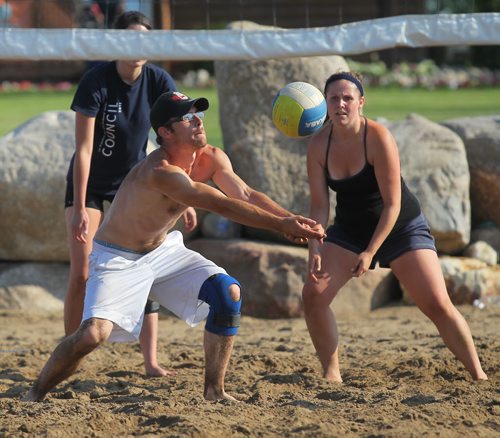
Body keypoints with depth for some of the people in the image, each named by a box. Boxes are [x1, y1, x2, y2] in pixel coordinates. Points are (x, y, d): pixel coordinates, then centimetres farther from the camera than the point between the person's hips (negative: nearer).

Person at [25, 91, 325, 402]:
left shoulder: (212, 160, -7)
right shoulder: (161, 172, -33)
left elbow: (247, 195, -15)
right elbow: (222, 205, -38)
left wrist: (292, 220, -32)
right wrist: (282, 225, -40)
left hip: (164, 250, 7)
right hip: (119, 259, -7)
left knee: (228, 292, -12)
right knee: (94, 333, -23)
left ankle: (214, 391, -1)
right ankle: (36, 394, 2)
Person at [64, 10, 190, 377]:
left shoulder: (160, 83, -15)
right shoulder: (97, 81, -24)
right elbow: (83, 149, -23)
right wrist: (79, 208, -25)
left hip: (134, 181, 2)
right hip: (90, 183, -2)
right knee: (82, 274, -9)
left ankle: (151, 360, -5)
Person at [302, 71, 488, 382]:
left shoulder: (378, 138, -24)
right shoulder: (319, 145, -11)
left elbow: (392, 204, -23)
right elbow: (319, 205, -8)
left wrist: (370, 253, -26)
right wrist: (315, 249, -22)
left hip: (401, 228, -4)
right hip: (349, 230, 4)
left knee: (438, 305, -13)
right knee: (313, 295, -14)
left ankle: (478, 375, -2)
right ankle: (331, 373, -1)